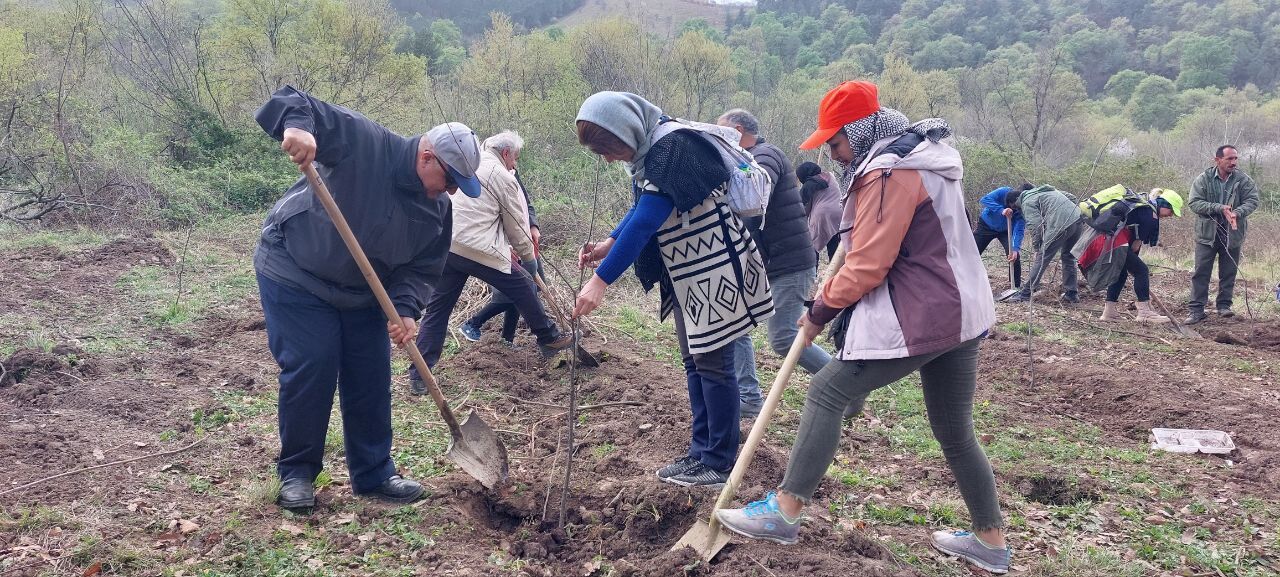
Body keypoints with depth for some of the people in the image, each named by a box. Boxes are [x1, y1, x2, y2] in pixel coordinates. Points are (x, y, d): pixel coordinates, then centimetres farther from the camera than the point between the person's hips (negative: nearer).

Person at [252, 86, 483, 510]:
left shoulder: (438, 211, -5)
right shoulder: (362, 143, -23)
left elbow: (422, 269, -2)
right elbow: (293, 103, -25)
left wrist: (405, 309, -21)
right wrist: (297, 124, -48)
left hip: (362, 294, 6)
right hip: (294, 277, -6)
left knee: (372, 379, 6)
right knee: (311, 371, -9)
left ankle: (374, 474, 21)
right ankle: (296, 472, 11)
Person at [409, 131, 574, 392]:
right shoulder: (504, 177, -3)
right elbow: (517, 225, 3)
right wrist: (528, 255, 21)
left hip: (446, 246, 6)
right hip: (480, 251, -6)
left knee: (438, 307, 9)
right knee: (523, 288, 12)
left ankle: (419, 373, 6)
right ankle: (549, 339, 24)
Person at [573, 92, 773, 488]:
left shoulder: (673, 149, -26)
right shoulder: (647, 152, 5)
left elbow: (646, 221, -32)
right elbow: (641, 209, 17)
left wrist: (601, 280, -33)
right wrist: (609, 244, 1)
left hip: (714, 270, -10)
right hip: (686, 274, 10)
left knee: (712, 363, -3)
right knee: (694, 362, 14)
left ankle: (719, 464, 6)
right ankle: (701, 451, 24)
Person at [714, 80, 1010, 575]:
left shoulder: (888, 173, -16)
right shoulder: (924, 157, 15)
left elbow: (866, 269, -17)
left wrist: (820, 311, -4)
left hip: (916, 319, -10)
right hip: (961, 313, 10)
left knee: (826, 392, -3)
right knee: (955, 433, 17)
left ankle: (785, 512, 0)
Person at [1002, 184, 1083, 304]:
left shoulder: (1027, 202, 4)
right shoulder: (1043, 191, 30)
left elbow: (1036, 226, -6)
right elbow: (1071, 197, 27)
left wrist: (1037, 248, 3)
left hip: (1061, 224, -8)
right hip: (1078, 219, 8)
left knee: (1042, 259, -1)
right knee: (1068, 257, 21)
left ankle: (1025, 293, 4)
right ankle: (1072, 294, 24)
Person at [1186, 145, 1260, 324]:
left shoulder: (1244, 180, -2)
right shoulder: (1203, 179, -6)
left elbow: (1252, 201, -9)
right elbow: (1194, 202, -12)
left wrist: (1237, 212, -29)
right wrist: (1219, 208, -24)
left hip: (1232, 234, 2)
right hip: (1207, 234, -1)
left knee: (1229, 273, 10)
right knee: (1201, 273, -1)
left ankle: (1224, 306, 24)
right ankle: (1197, 311, 2)